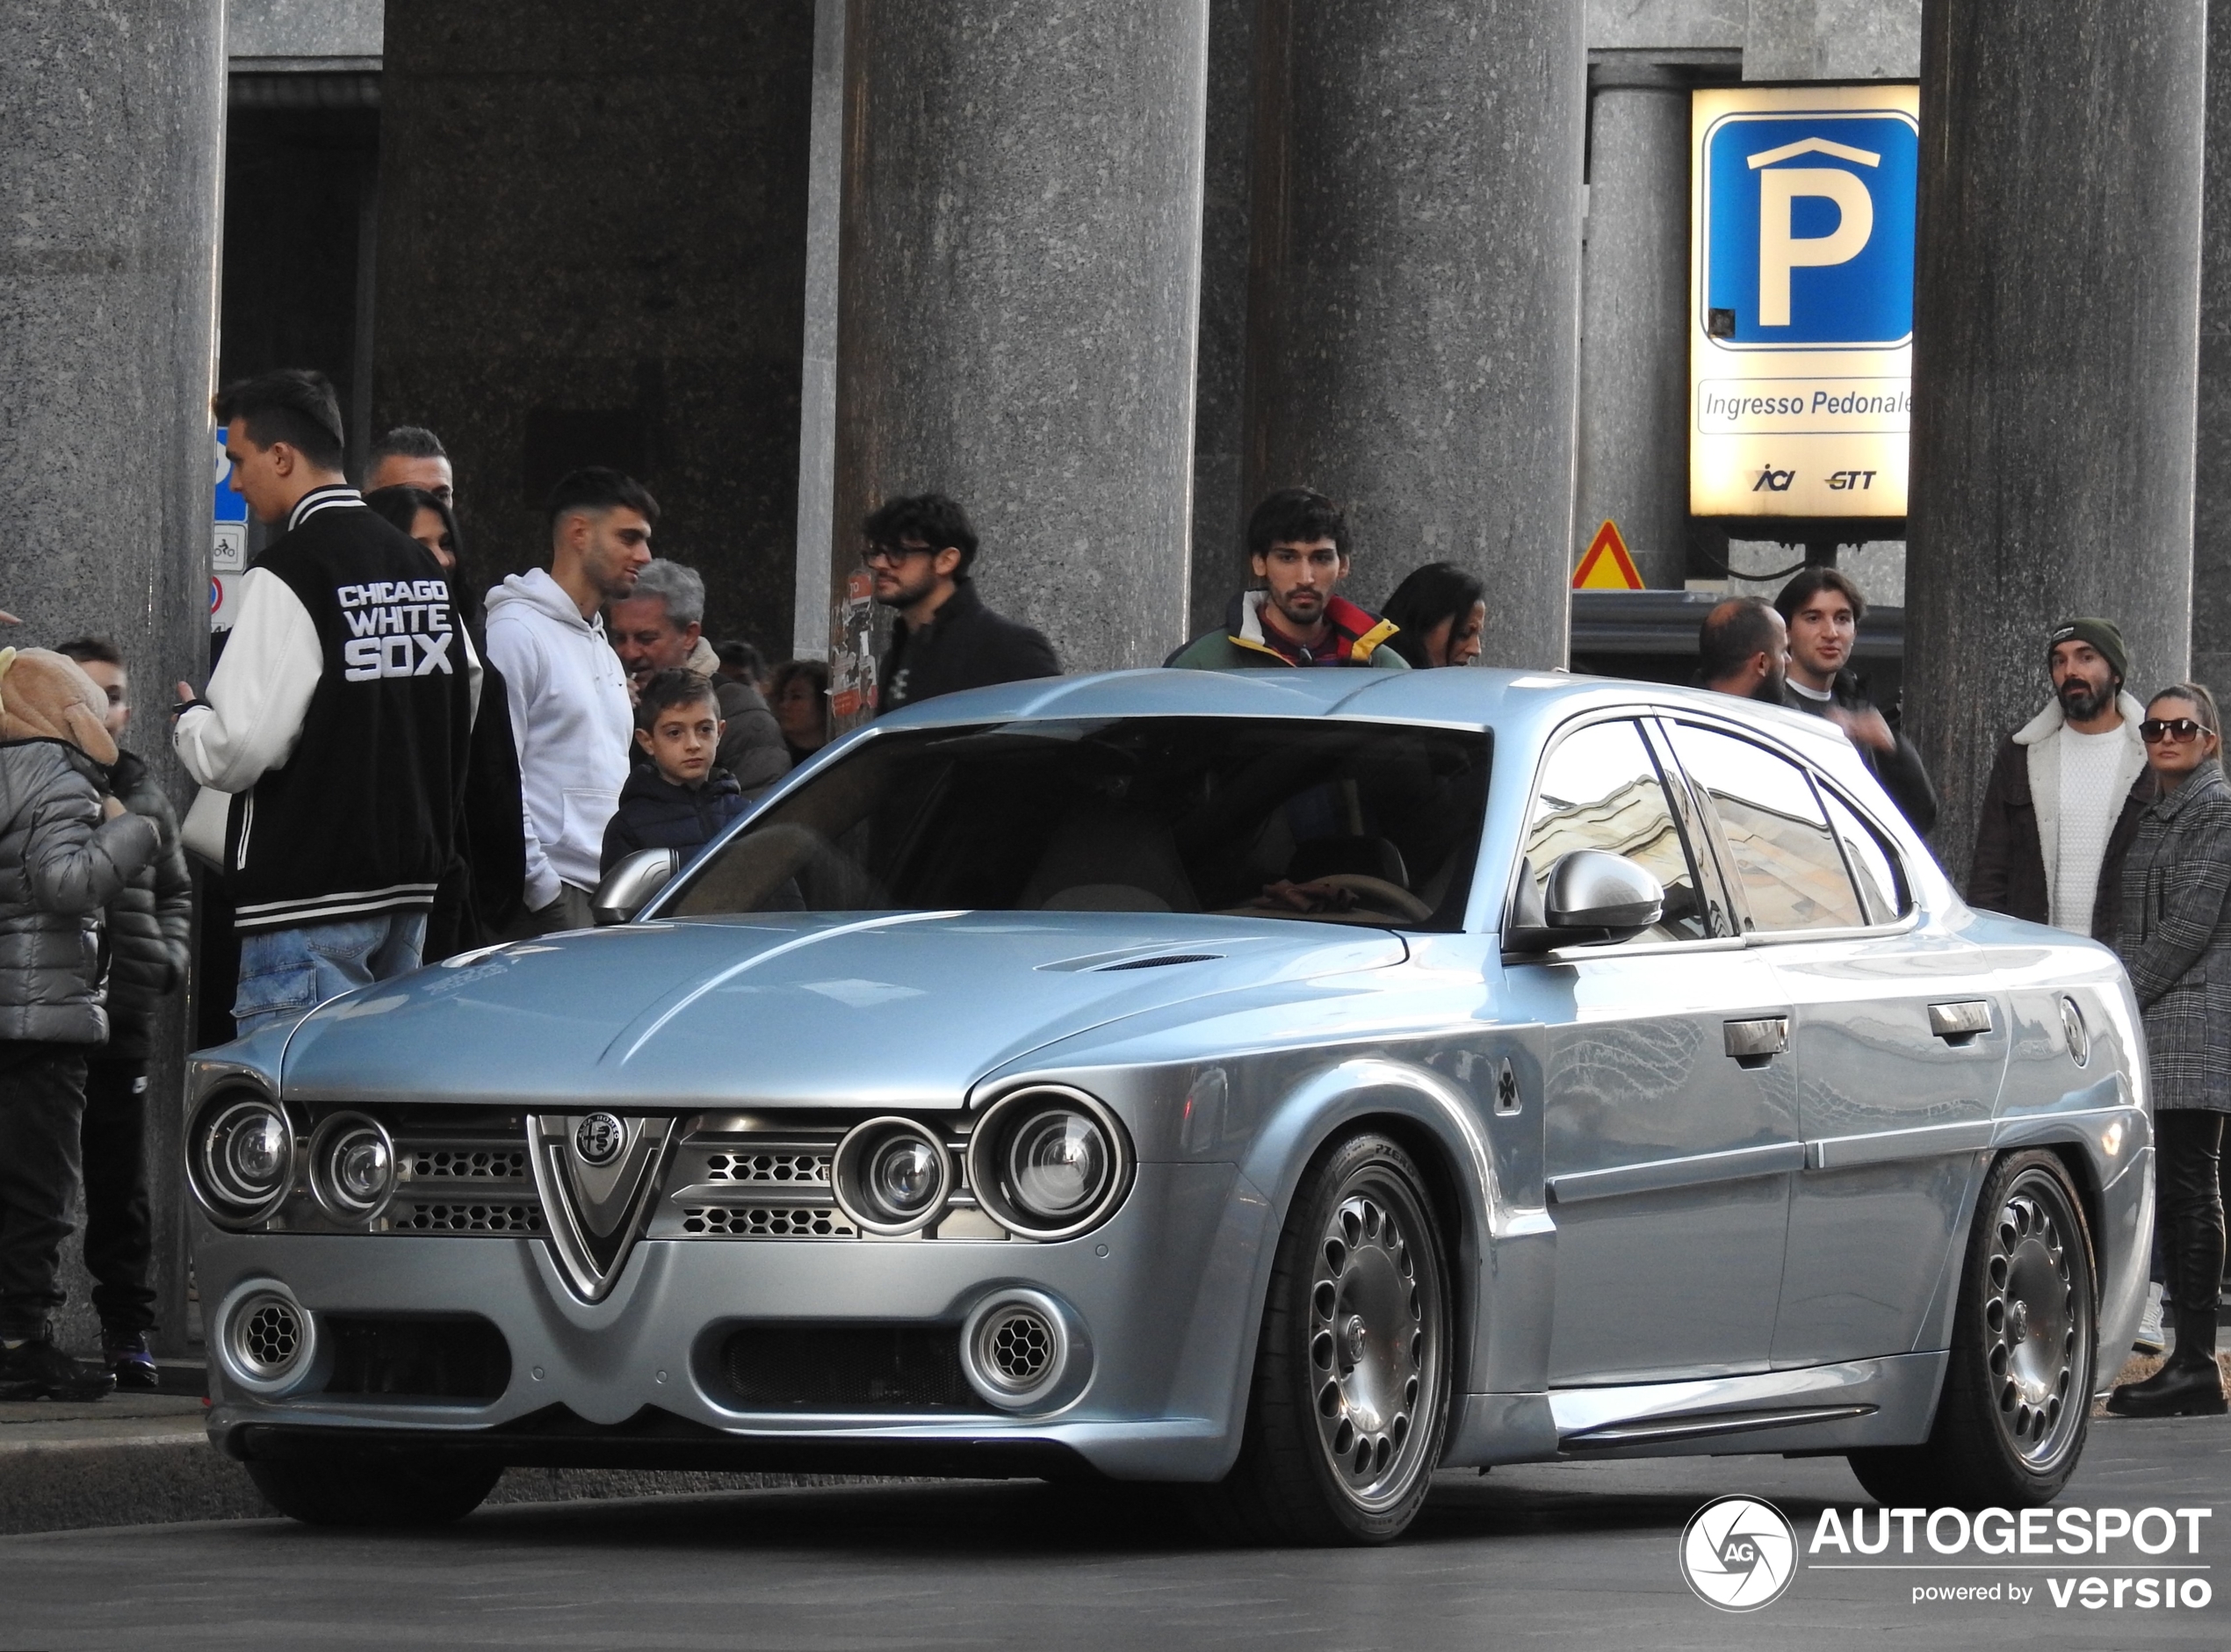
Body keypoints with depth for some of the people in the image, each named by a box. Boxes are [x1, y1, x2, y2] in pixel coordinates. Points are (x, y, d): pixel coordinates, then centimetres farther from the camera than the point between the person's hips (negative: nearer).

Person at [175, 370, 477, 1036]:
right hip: (409, 885, 8)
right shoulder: (419, 564, 11)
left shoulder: (288, 575, -14)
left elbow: (240, 749, -18)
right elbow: (466, 704, 19)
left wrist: (188, 720, 3)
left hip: (309, 903, -8)